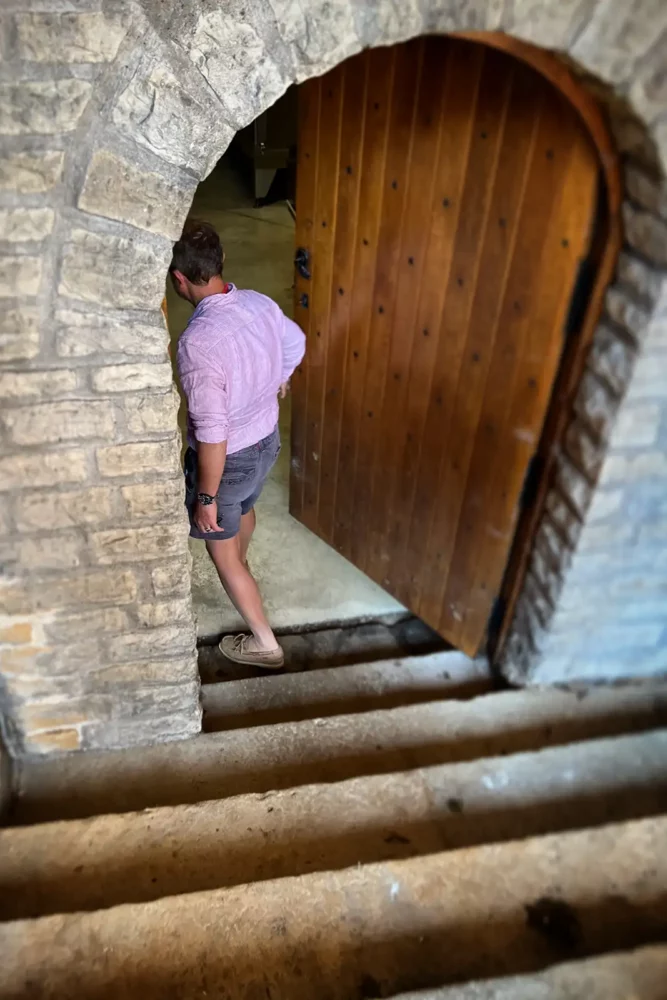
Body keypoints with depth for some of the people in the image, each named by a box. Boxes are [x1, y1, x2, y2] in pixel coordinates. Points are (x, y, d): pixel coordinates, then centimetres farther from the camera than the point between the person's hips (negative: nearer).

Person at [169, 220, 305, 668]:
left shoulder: (198, 342, -33)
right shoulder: (262, 303, -9)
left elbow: (212, 434, -30)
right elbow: (296, 345, 12)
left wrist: (206, 497, -17)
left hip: (229, 459, -7)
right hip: (268, 440, 7)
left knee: (221, 550, 14)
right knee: (245, 510, 34)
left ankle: (265, 643, 26)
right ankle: (240, 564, 65)